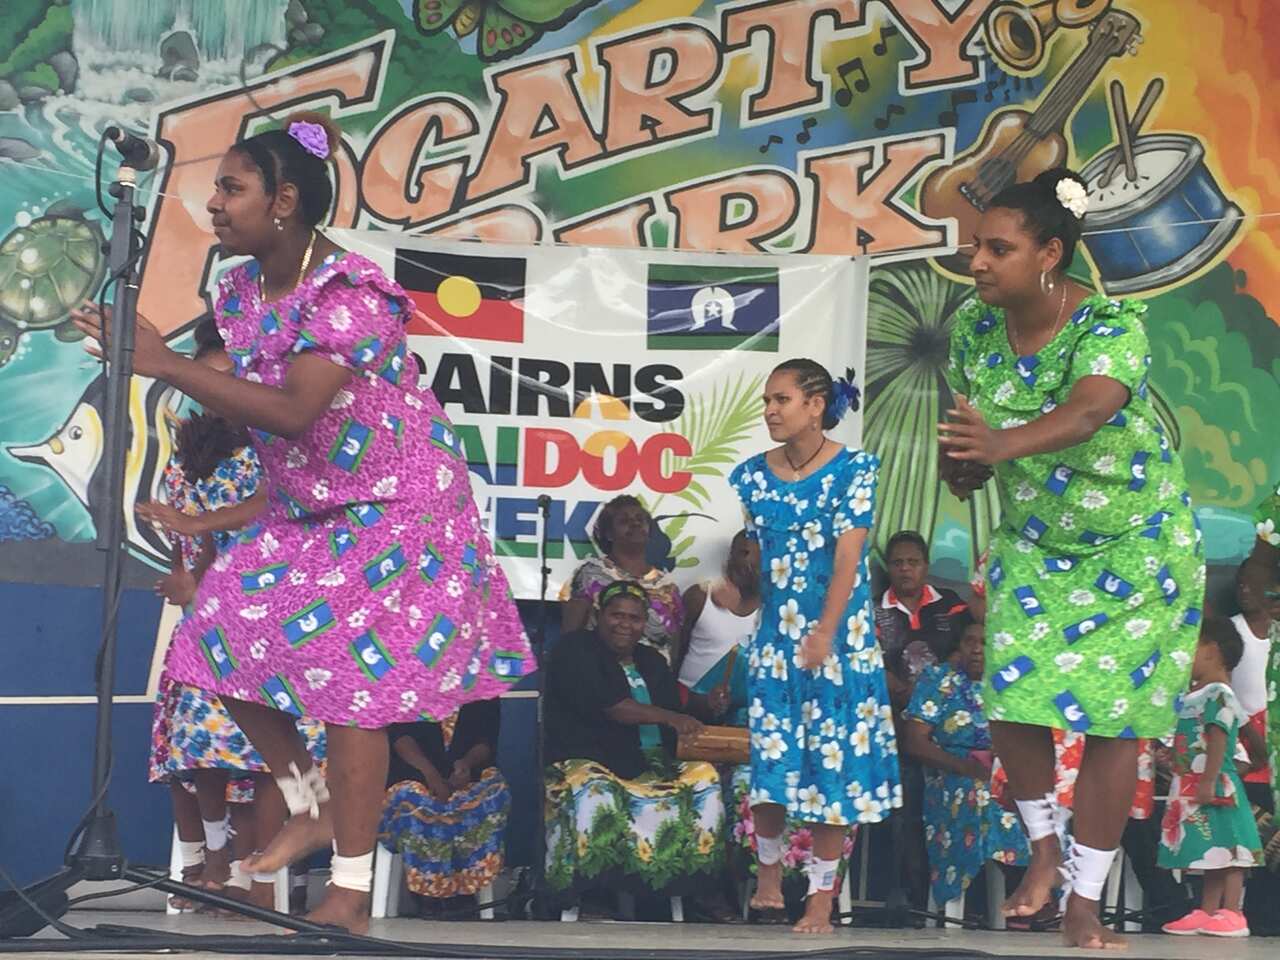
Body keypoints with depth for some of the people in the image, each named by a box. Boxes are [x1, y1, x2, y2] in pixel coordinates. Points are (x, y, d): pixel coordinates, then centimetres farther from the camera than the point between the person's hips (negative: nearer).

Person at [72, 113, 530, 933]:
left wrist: (164, 363, -36)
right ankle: (313, 809, 22)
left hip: (393, 501, -8)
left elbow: (295, 412, -36)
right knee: (226, 641, 3)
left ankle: (352, 894, -2)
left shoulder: (349, 291, -25)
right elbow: (248, 407, 7)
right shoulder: (241, 291, 0)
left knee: (352, 676, -11)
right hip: (306, 505, 8)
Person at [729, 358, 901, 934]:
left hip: (836, 634, -3)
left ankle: (822, 897, 4)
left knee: (831, 758, -2)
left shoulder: (852, 470, -7)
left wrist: (824, 634, -19)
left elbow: (848, 556, -13)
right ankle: (768, 872, 24)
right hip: (774, 632, 3)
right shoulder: (754, 474, 5)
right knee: (769, 753, 4)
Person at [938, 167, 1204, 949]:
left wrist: (1001, 444, -65)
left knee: (1112, 716, -4)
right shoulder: (975, 325, -10)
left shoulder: (1111, 326, -27)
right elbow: (969, 416, 2)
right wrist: (962, 464, -22)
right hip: (1034, 543, 4)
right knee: (1011, 695, -8)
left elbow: (1085, 413, -46)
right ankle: (1045, 844, 20)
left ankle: (1085, 902, 8)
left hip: (1134, 546, -4)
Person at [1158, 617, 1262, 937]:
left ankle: (1232, 914, -5)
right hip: (1191, 786, 10)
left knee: (1224, 850, -6)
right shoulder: (1195, 696, 17)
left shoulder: (1218, 694, -13)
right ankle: (1207, 913, 13)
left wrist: (1209, 781, -24)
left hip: (1213, 786, -10)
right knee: (1213, 853, 11)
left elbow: (1218, 739, -20)